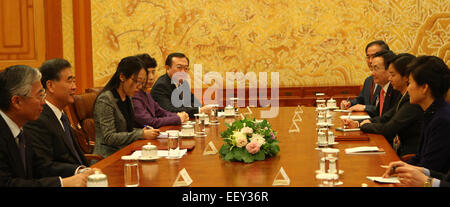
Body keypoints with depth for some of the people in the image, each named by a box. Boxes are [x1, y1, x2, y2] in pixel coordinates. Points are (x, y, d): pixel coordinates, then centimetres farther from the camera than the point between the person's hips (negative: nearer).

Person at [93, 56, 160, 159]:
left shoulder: (127, 98, 13)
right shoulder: (105, 99, -14)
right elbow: (109, 138, -19)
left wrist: (143, 131, 4)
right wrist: (141, 134, -20)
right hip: (108, 157, -8)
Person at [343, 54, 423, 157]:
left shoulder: (413, 102, -19)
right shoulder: (405, 97, 12)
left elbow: (388, 129, -20)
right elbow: (386, 118, 16)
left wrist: (365, 125, -2)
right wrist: (357, 124, 5)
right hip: (400, 149, 9)